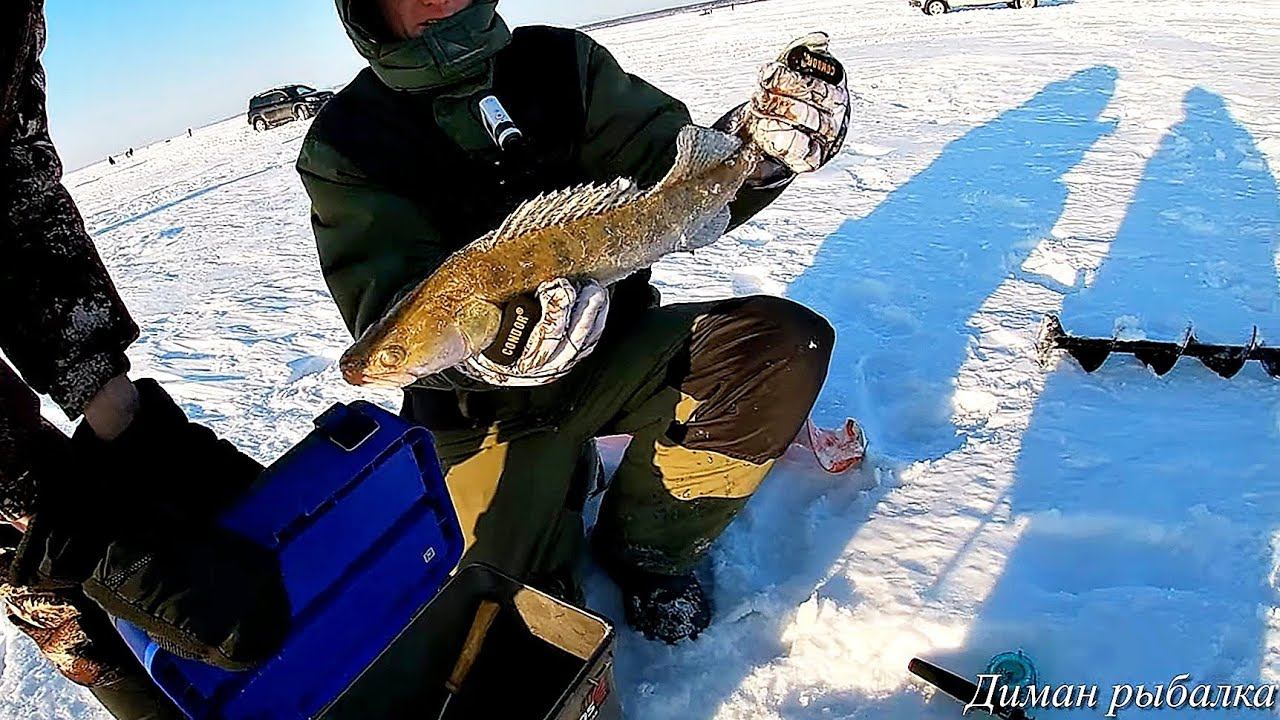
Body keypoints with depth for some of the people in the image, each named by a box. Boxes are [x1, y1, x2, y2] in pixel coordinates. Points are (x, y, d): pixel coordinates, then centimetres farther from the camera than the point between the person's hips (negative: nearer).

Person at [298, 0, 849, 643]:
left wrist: (757, 143, -29)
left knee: (787, 345, -19)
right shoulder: (347, 145, -9)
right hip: (486, 404, -2)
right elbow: (395, 319, -23)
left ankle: (644, 544, 1)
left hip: (613, 347, 3)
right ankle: (564, 477, 20)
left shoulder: (563, 64, 0)